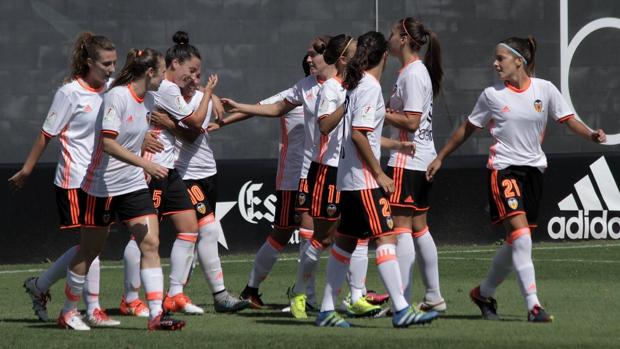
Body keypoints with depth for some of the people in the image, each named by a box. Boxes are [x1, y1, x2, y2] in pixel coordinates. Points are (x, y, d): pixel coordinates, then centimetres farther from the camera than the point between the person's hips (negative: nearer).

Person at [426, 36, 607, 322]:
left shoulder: (544, 89, 1)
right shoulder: (492, 95, 0)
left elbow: (569, 120, 0)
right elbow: (467, 129, 11)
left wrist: (590, 135, -19)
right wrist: (441, 157, 15)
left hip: (533, 169, 3)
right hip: (503, 169, -3)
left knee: (517, 244, 9)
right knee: (521, 236, -20)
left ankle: (484, 293, 31)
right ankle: (533, 306, -22)